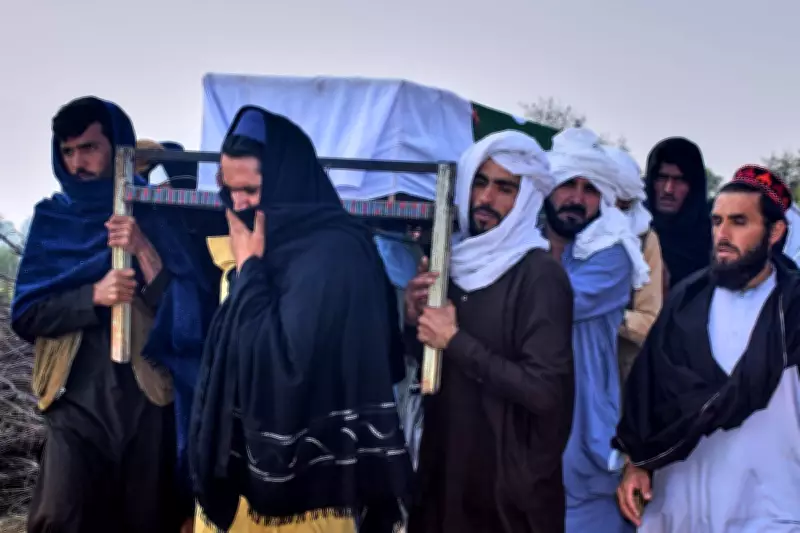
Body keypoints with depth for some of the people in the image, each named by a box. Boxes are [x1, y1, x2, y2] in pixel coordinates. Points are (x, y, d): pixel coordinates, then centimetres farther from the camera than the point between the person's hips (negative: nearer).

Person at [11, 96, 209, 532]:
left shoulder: (155, 214, 3)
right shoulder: (52, 219, 8)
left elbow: (189, 310, -4)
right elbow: (25, 315, 2)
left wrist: (145, 250, -17)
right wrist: (93, 296, -14)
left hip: (147, 396, 0)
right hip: (77, 397, 1)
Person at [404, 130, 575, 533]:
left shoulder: (540, 275, -16)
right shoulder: (457, 261, 6)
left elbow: (545, 391, -25)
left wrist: (455, 341, -20)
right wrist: (415, 320, -5)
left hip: (510, 483, -6)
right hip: (444, 468, 7)